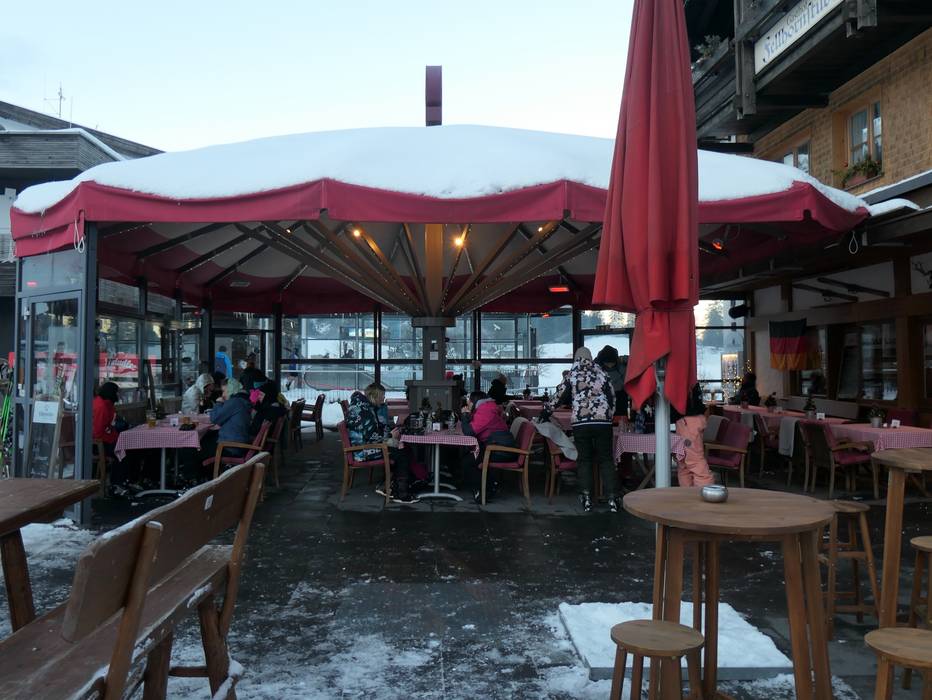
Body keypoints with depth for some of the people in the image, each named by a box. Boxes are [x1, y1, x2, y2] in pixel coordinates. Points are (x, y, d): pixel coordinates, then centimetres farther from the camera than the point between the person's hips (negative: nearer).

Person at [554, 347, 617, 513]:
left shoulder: (572, 376, 4)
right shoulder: (601, 374, 8)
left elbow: (562, 399, 4)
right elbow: (612, 397, 8)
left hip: (580, 422, -1)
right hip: (603, 421, 1)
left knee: (584, 460, 7)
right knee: (606, 459, 6)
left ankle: (586, 498, 4)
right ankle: (611, 498, 1)